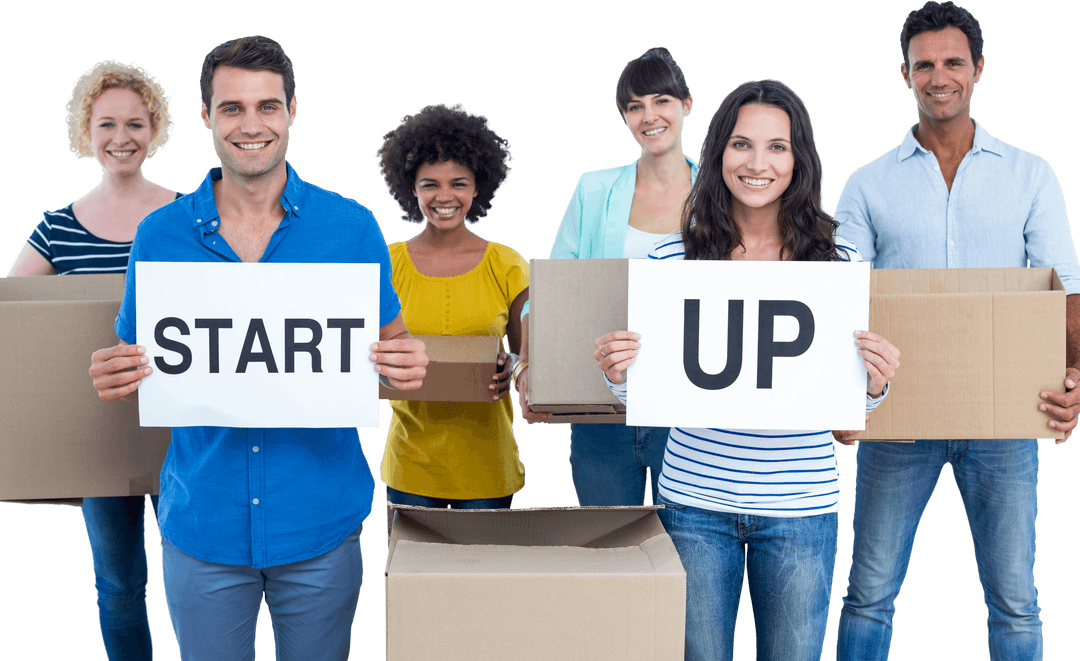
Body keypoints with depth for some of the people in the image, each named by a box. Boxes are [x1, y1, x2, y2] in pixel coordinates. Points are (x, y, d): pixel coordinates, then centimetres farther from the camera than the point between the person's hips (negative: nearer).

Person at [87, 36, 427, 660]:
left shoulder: (352, 226, -4)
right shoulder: (160, 235, -2)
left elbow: (390, 344, 4)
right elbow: (133, 365, 7)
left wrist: (406, 365, -19)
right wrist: (116, 379, -16)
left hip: (320, 521, 0)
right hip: (202, 522, 1)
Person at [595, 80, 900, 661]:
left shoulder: (839, 263, -3)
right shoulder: (672, 258, -3)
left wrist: (874, 386, -18)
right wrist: (618, 375, -17)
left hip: (799, 508, 0)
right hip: (694, 501, 0)